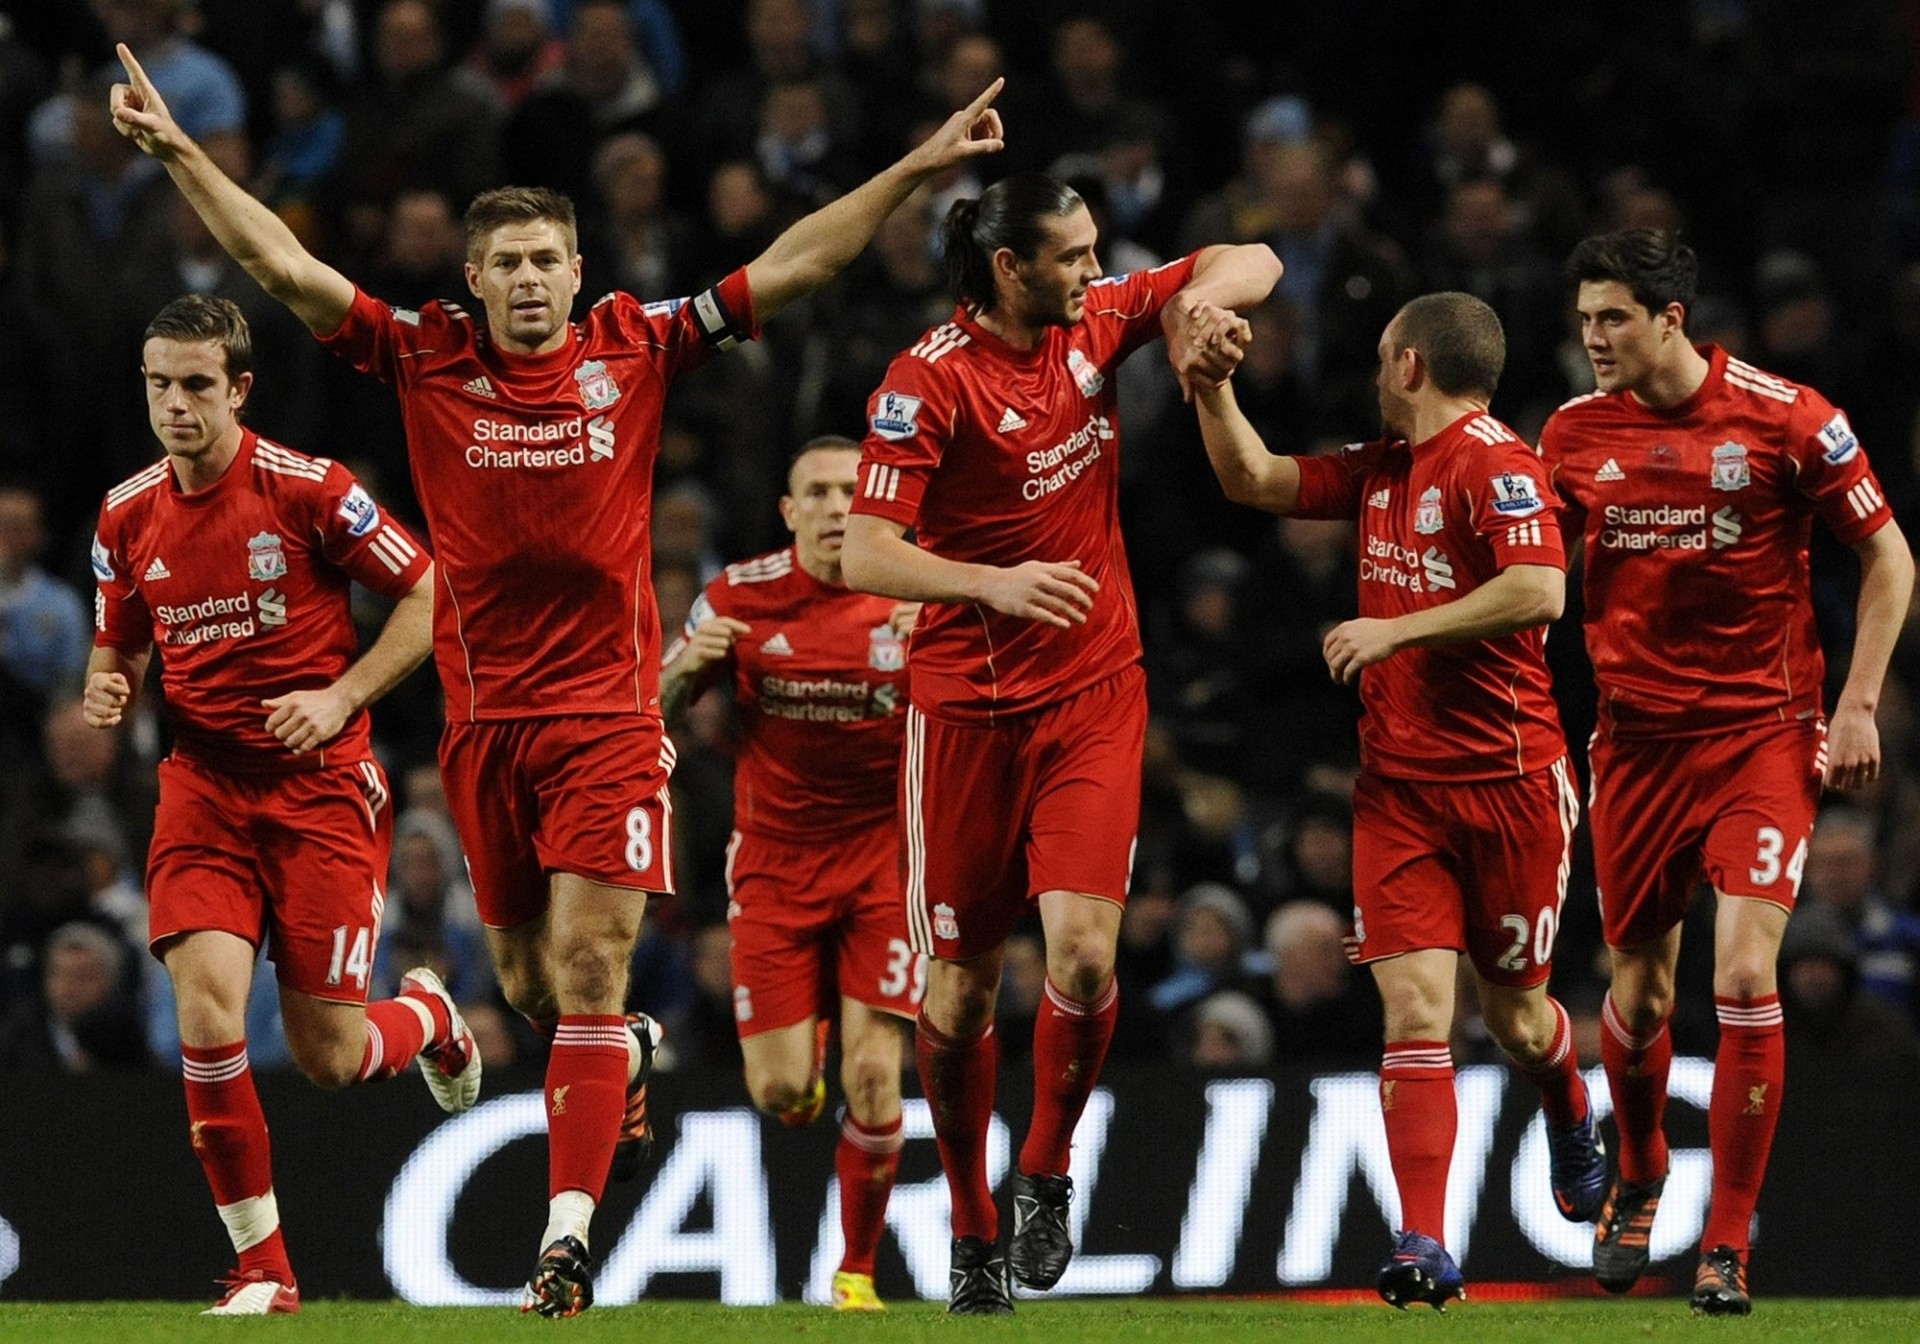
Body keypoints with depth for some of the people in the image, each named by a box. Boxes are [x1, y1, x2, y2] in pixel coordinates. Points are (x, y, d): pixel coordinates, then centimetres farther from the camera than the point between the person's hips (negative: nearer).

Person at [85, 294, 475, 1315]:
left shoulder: (307, 491, -10)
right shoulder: (129, 518, 4)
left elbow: (430, 597, -4)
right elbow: (119, 647, 19)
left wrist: (340, 698, -14)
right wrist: (109, 690, -5)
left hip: (320, 786, -3)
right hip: (202, 789, 3)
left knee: (329, 1059, -3)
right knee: (206, 1009, -17)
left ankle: (429, 1017, 36)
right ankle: (262, 1267, -5)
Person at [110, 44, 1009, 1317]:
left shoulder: (636, 349, 0)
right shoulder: (429, 356, 1)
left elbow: (789, 267, 1)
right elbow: (286, 265, -1)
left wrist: (916, 170, -3)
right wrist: (180, 151, -7)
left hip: (610, 708, -2)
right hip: (484, 714, 2)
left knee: (589, 969, -12)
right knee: (531, 981, 12)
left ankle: (568, 1234, -14)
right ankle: (631, 1054, 45)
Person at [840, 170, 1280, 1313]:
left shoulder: (1097, 322, 1)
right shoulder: (930, 382, -14)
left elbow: (1250, 266, 13)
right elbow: (865, 554, -20)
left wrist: (1201, 300, -10)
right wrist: (994, 583, -35)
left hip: (1095, 692, 3)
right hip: (968, 703, -3)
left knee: (1085, 948, -15)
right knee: (962, 983, 4)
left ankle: (1046, 1173, 8)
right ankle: (972, 1231, 20)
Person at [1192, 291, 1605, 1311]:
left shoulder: (1495, 463, -13)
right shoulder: (1379, 470, 13)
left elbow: (1539, 590, -25)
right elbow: (1252, 479, 21)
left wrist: (1396, 629, -20)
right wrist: (1210, 381, 9)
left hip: (1509, 781, -5)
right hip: (1398, 787, 5)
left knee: (1512, 1013, 11)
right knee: (1414, 1006, -10)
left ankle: (1574, 1129, 45)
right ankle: (1423, 1247, -15)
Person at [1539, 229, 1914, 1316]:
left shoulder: (1785, 418, -8)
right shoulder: (1577, 433, 3)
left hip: (1765, 729, -3)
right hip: (1639, 734, 3)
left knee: (1745, 974, -16)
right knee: (1640, 991, 7)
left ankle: (1730, 1245, -6)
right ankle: (1638, 1182, 38)